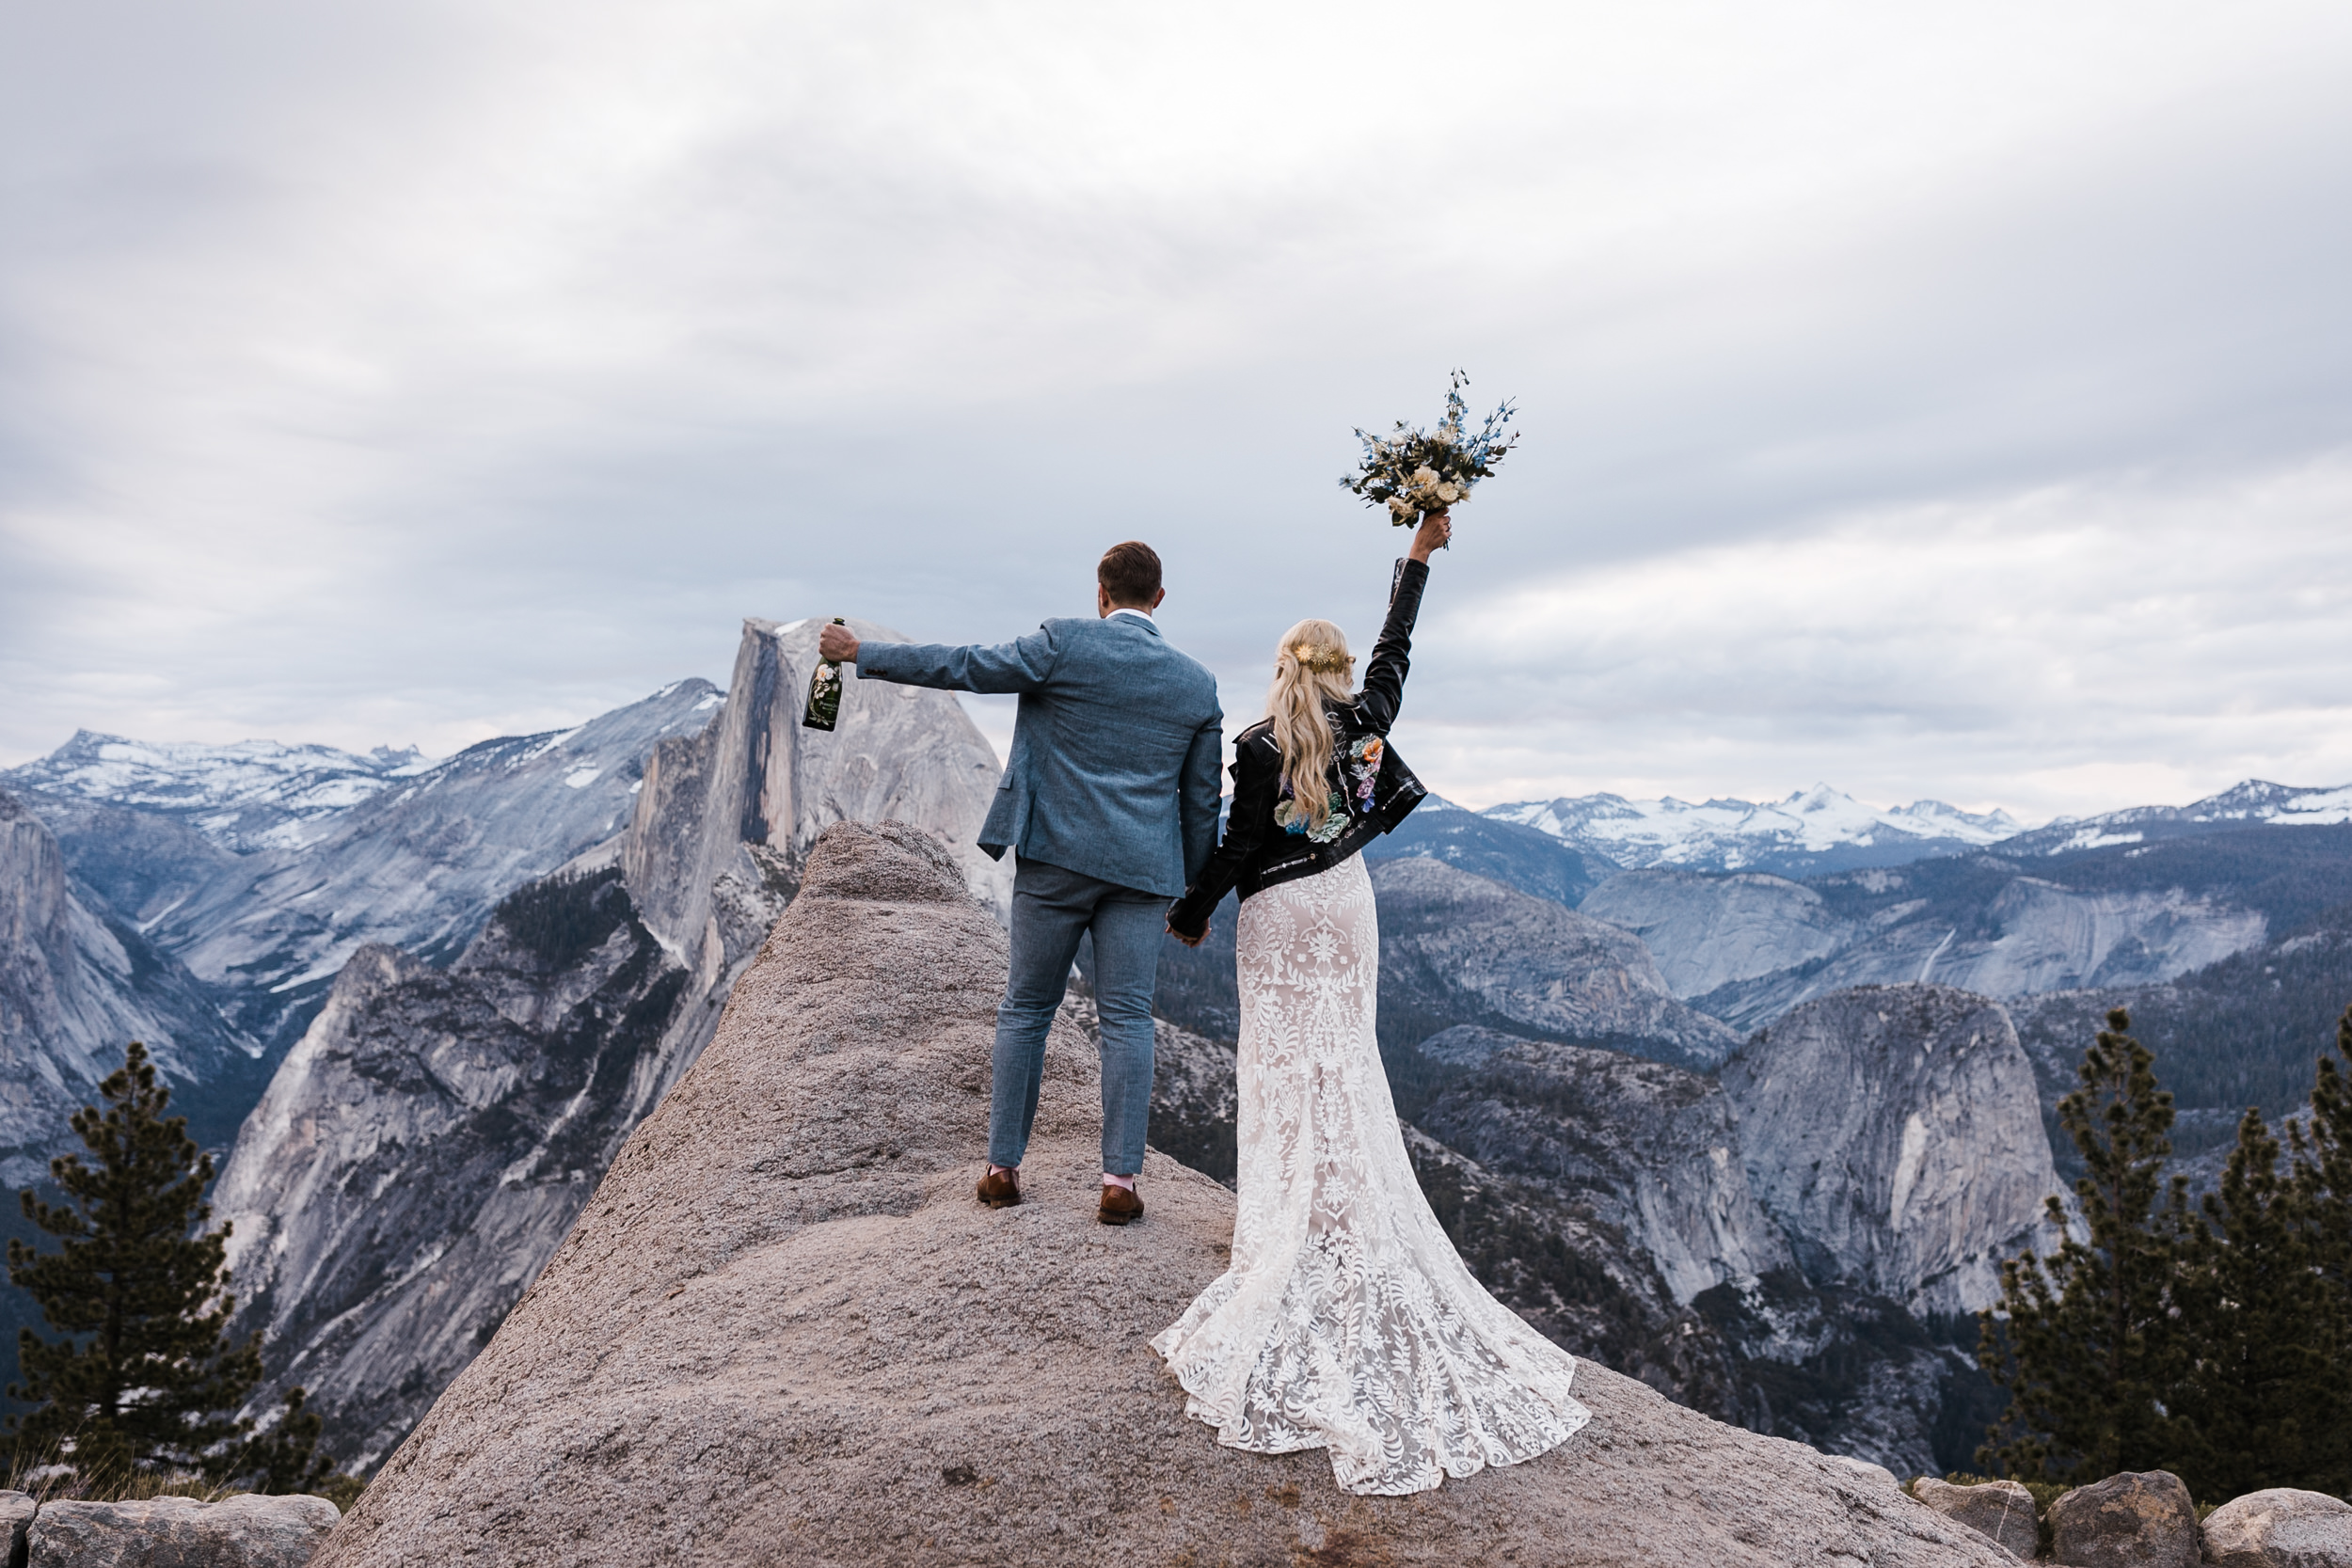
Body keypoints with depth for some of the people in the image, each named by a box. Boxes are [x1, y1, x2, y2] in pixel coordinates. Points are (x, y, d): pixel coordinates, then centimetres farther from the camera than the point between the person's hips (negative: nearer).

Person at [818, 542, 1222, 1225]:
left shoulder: (1066, 643, -5)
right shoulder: (1198, 684, 6)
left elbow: (964, 666, -5)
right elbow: (1202, 799, 9)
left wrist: (861, 653, 5)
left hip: (1056, 858, -2)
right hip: (1140, 868, 2)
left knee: (1026, 1009, 10)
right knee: (1126, 1019, 5)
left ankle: (1002, 1168, 17)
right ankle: (1120, 1180, 4)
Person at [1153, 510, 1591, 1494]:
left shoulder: (1260, 745, -12)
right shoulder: (1363, 720, -1)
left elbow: (1238, 847, -10)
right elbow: (1396, 648, 14)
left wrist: (1189, 915, 3)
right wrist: (1420, 556, 25)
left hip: (1280, 920, -4)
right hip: (1348, 907, 4)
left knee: (1292, 1076, 0)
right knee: (1346, 1063, 12)